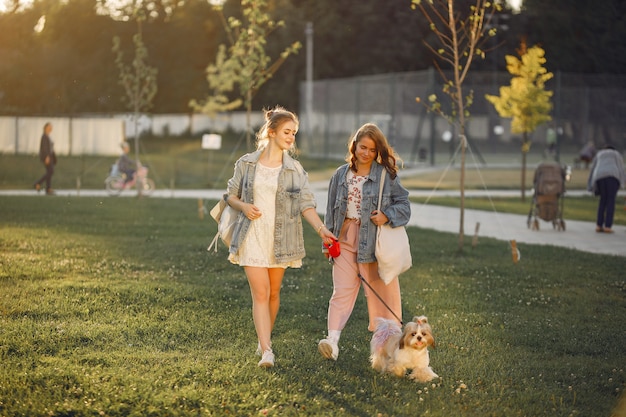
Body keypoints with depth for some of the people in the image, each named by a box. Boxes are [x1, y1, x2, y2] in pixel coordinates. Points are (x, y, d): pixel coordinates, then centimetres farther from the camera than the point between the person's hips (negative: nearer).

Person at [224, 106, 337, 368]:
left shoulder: (294, 169, 3)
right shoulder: (246, 164, 2)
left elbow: (306, 203, -3)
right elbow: (230, 195, 10)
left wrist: (321, 229, -18)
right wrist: (243, 206, -12)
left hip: (280, 239, 2)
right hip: (252, 236, -2)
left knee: (273, 292, 11)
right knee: (260, 292, -9)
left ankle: (264, 339, 31)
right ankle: (266, 351, -14)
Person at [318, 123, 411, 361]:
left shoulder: (387, 175, 0)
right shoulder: (341, 175, 10)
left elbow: (404, 204, 1)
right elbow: (331, 209, 15)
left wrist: (387, 216, -16)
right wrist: (328, 238, 11)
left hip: (374, 240, -2)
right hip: (345, 236, 2)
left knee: (378, 290, 5)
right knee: (342, 289, -8)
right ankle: (333, 339, -19)